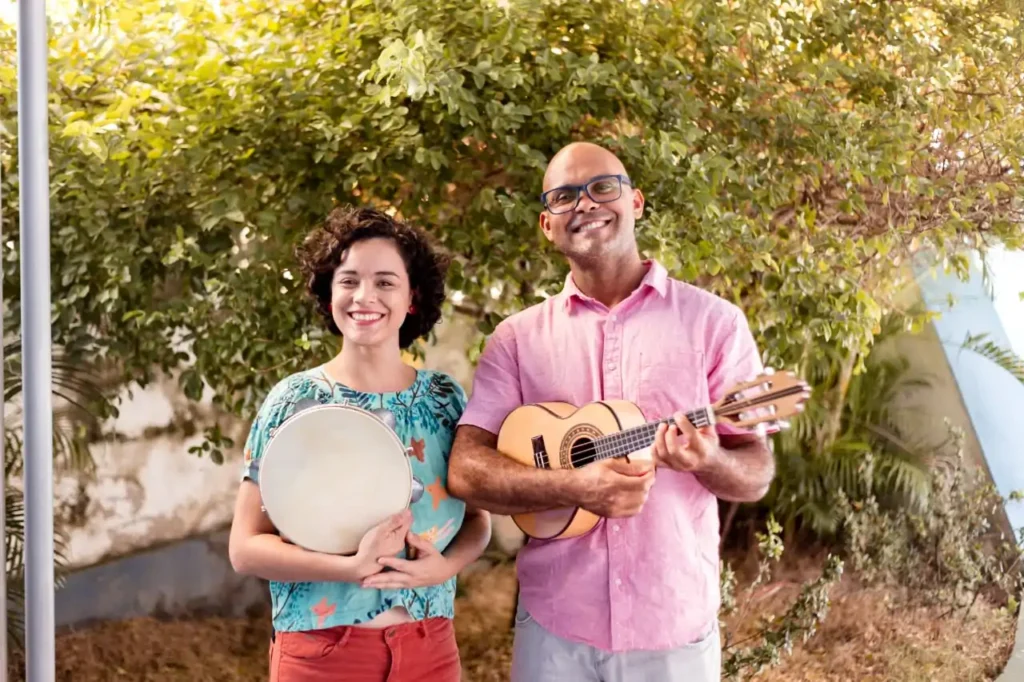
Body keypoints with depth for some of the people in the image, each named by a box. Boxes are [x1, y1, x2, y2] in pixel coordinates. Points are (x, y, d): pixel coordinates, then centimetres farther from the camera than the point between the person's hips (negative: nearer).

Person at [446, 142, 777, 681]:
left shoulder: (712, 321, -1)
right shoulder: (517, 337, 2)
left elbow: (757, 474, -1)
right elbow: (465, 471, -5)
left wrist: (706, 461, -22)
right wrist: (575, 487, -20)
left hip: (674, 627, -1)